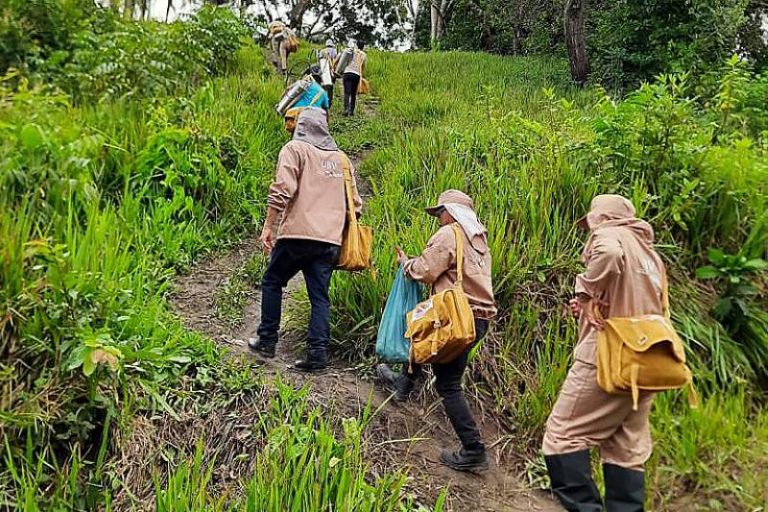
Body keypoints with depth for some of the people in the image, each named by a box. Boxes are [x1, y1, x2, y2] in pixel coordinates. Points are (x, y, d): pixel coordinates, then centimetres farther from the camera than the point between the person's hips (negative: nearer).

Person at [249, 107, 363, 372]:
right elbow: (355, 204, 17)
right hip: (330, 240, 4)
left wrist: (268, 226, -7)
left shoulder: (295, 149, 1)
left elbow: (282, 190, -12)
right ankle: (317, 352, 4)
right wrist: (341, 229, 28)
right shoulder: (341, 157, 17)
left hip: (297, 234, -4)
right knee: (320, 296, 8)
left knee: (272, 283, 15)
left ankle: (267, 341, 21)